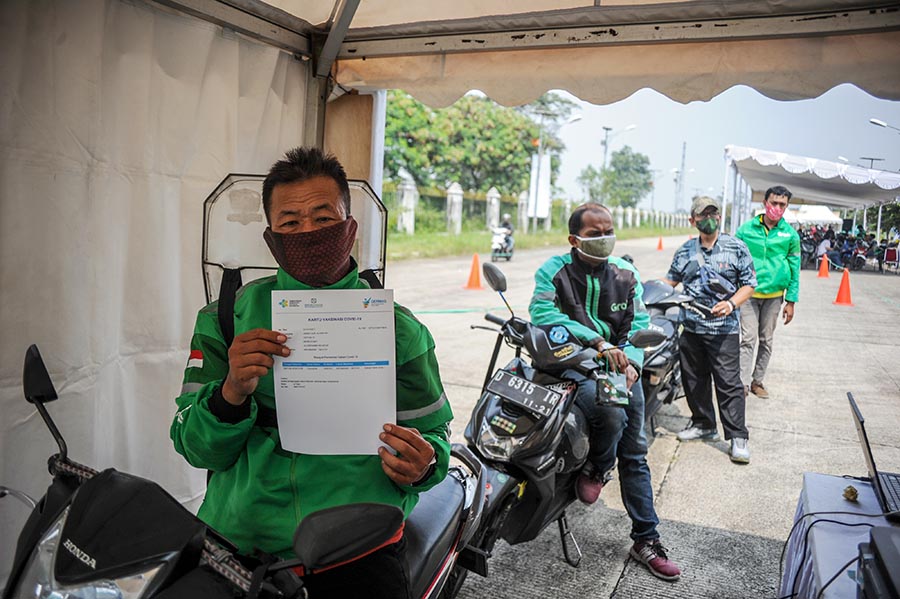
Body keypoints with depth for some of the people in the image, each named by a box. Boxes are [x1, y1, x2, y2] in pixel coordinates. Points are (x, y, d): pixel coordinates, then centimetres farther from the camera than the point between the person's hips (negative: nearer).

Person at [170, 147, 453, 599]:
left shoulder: (398, 327, 5)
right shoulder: (227, 318, 6)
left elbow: (432, 433, 12)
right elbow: (196, 449, 5)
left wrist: (422, 465, -11)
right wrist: (232, 393, -15)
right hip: (237, 541, 1)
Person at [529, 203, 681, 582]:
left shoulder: (626, 274, 9)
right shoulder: (554, 271, -4)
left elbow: (639, 324, 6)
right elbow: (543, 314, -20)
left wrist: (632, 362, -13)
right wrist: (597, 340, -26)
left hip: (619, 364, 5)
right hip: (572, 364, -4)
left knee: (635, 453, 6)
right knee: (612, 414, -33)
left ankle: (645, 539, 21)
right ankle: (596, 468, 2)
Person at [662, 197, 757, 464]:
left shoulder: (736, 247, 1)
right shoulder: (685, 251, 10)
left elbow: (749, 283, 1)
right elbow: (671, 280, 19)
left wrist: (731, 304, -16)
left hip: (724, 328, -4)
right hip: (691, 326, 4)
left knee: (728, 382, -5)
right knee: (693, 379, 12)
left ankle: (738, 437, 3)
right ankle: (703, 424, 30)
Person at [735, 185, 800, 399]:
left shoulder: (790, 234, 2)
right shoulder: (745, 230, -1)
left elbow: (794, 269, 5)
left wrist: (791, 301, 2)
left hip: (774, 295, 2)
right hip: (748, 293, -2)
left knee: (766, 341, 11)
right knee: (748, 339, -7)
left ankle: (758, 381, 24)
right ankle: (744, 383, -4)